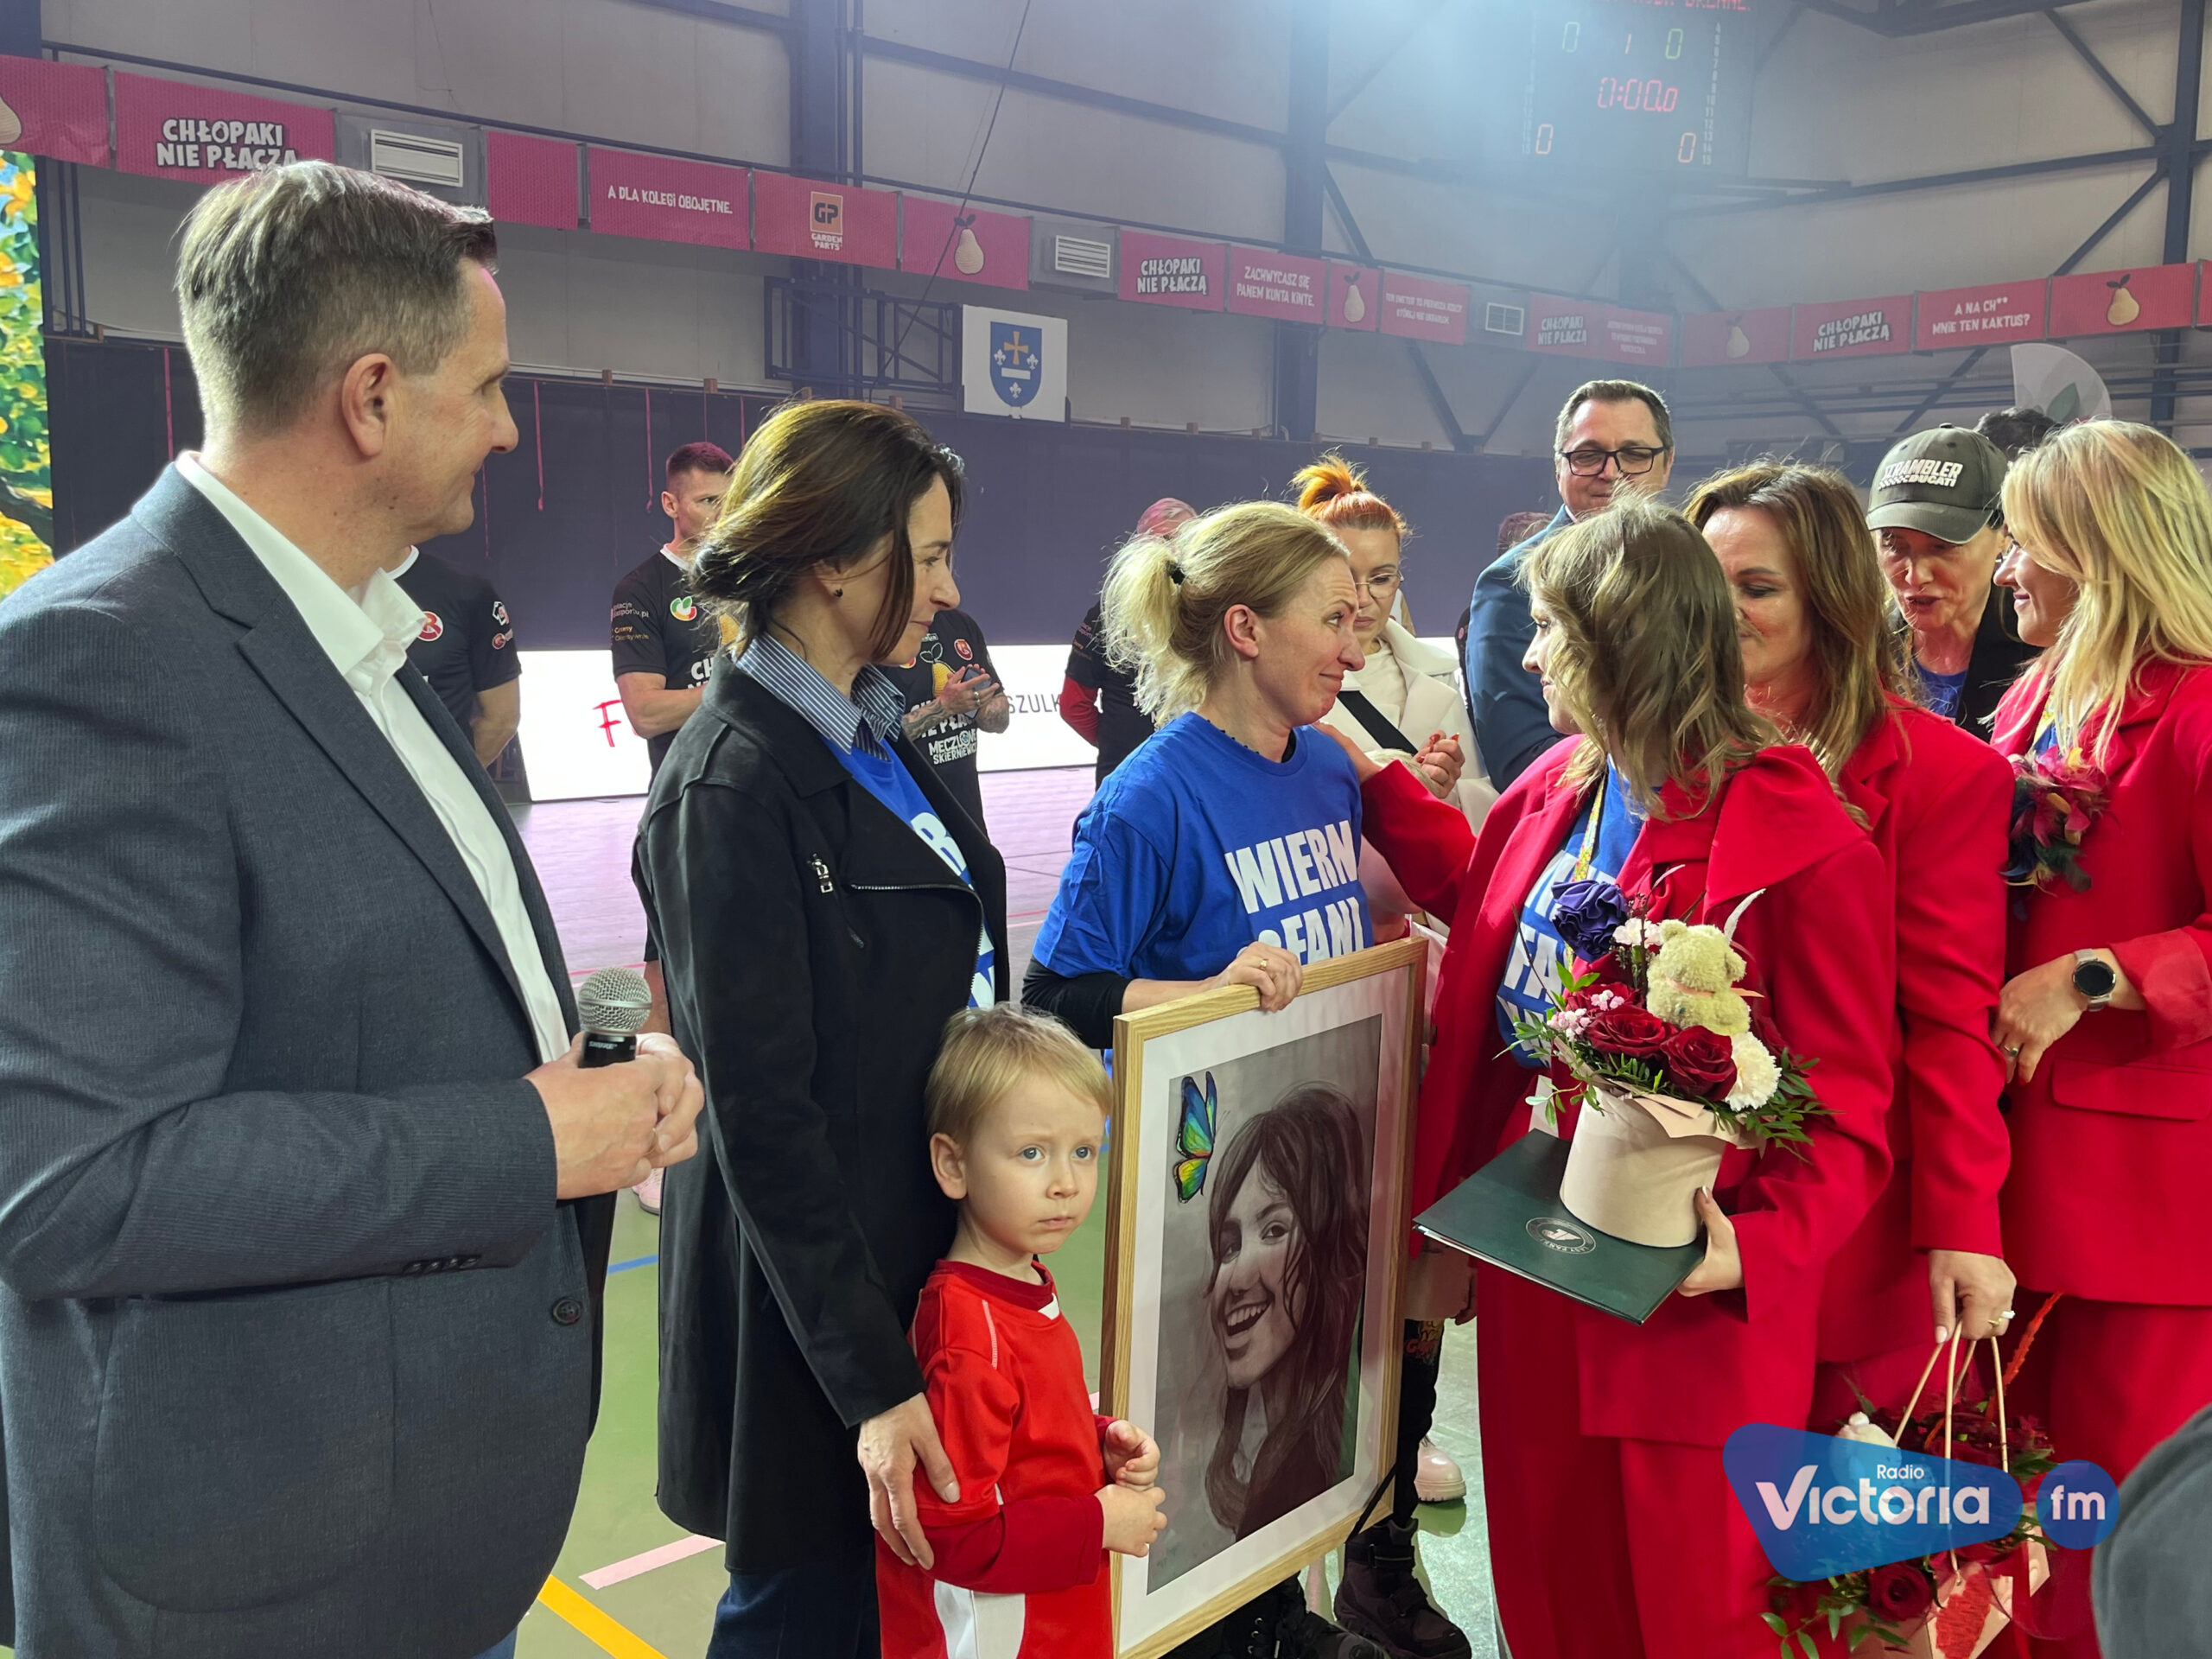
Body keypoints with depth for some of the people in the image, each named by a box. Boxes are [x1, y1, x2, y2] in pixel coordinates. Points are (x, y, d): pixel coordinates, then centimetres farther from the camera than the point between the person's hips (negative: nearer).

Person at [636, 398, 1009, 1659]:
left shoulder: (876, 734, 6)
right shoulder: (735, 785, -20)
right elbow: (762, 1117, -21)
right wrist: (872, 1381, -20)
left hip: (928, 1256, 8)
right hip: (815, 1309, -8)